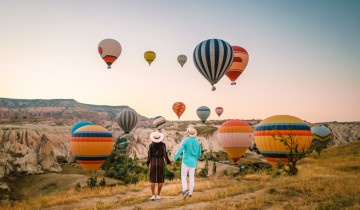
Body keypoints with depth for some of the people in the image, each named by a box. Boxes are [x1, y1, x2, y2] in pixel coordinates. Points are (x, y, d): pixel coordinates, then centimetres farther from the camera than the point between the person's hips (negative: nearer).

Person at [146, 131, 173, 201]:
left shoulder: (151, 145, -6)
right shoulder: (163, 144, -5)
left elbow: (149, 156, -4)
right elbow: (165, 154, -5)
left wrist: (147, 164, 9)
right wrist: (169, 161, 11)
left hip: (153, 163, 0)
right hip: (161, 163, 0)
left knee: (153, 180, 6)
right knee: (160, 179, 10)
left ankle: (153, 196, -3)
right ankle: (158, 195, 11)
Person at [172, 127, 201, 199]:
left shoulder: (186, 141, -11)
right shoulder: (197, 142, 3)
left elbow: (180, 151, -17)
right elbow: (199, 154, 8)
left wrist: (174, 160, -15)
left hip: (186, 162, -4)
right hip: (193, 163, 4)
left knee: (183, 177, 5)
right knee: (191, 177, 12)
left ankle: (185, 190, -15)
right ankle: (190, 193, 15)